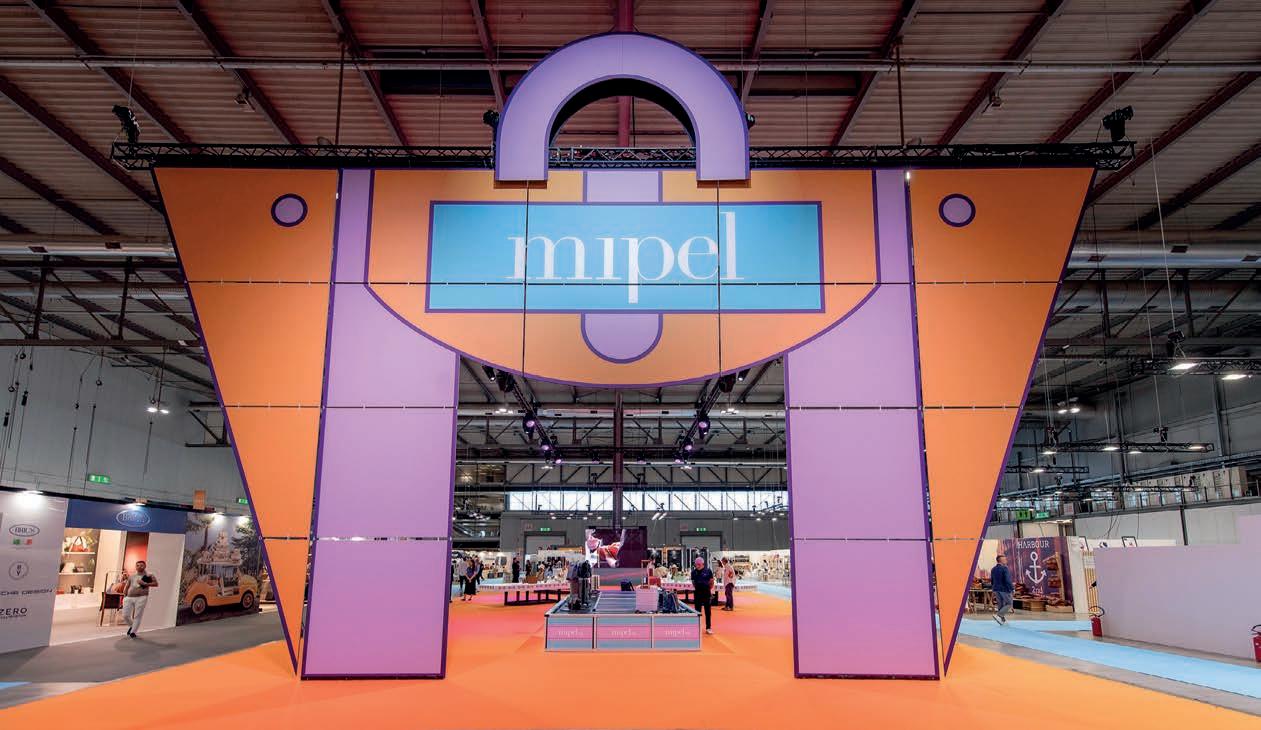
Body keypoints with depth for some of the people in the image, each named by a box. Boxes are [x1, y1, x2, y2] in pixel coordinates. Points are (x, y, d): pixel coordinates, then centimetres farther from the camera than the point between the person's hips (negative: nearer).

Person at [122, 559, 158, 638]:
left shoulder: (149, 575, 4)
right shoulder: (131, 576, 17)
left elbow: (156, 584, -6)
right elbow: (127, 587, 23)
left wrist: (145, 584, -15)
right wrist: (124, 596, 14)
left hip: (141, 598, -4)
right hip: (129, 597, 4)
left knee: (137, 616, -5)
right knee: (125, 615, 2)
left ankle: (133, 632, 5)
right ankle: (132, 626, 30)